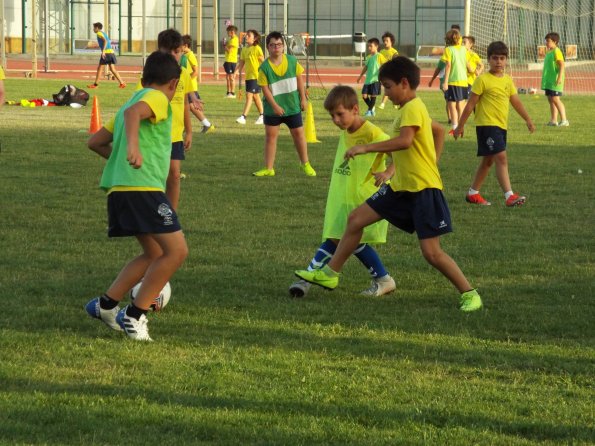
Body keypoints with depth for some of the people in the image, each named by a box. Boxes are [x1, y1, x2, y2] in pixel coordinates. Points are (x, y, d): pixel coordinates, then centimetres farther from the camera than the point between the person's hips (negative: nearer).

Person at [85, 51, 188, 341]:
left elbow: (95, 142, 27)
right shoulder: (157, 98, 0)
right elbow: (134, 112, -24)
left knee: (155, 254, 18)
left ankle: (106, 304, 16)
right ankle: (135, 315, -8)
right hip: (143, 188, -10)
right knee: (177, 251, -10)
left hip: (119, 188, 10)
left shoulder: (135, 98, 26)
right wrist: (133, 146, -39)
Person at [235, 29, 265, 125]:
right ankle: (262, 116, 25)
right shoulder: (244, 49, 11)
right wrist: (236, 72, 1)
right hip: (248, 76, 8)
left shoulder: (257, 48, -10)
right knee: (255, 96, 15)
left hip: (256, 76, -8)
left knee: (249, 95, -13)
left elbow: (263, 62, -9)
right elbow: (242, 63, 14)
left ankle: (243, 117, -17)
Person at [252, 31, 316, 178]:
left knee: (299, 133, 7)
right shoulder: (264, 67, -12)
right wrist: (275, 106, -18)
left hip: (293, 105, 1)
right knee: (270, 135, 2)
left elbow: (299, 79, 4)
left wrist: (303, 98, 2)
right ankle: (268, 168, 8)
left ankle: (305, 164, 22)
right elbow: (265, 88, -12)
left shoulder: (292, 61, -5)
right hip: (273, 109, -1)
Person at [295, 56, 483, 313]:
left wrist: (366, 148, -30)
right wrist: (433, 162, 24)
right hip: (401, 187, 10)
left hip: (424, 189, -10)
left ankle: (469, 294, 0)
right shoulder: (410, 109, 14)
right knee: (356, 219, 9)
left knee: (431, 252, -11)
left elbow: (404, 140, -33)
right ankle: (330, 274, 18)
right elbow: (438, 130, 30)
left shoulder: (412, 108, -16)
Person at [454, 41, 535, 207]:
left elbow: (516, 102, 17)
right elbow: (471, 104, -6)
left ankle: (473, 193, 27)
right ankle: (509, 196, -23)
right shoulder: (483, 80, -9)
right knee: (501, 158, -18)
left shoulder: (508, 80, 11)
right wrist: (460, 126, -4)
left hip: (501, 126, 8)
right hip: (487, 124, -8)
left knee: (488, 160, 15)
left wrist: (528, 120, 9)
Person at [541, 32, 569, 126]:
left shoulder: (556, 52, -12)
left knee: (555, 99, -13)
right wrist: (544, 77, 25)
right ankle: (553, 120, 13)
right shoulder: (548, 52, 16)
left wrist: (560, 77, -27)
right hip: (548, 80, 10)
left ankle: (564, 120, -12)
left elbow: (562, 65, -19)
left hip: (555, 81, -10)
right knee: (550, 99, 9)